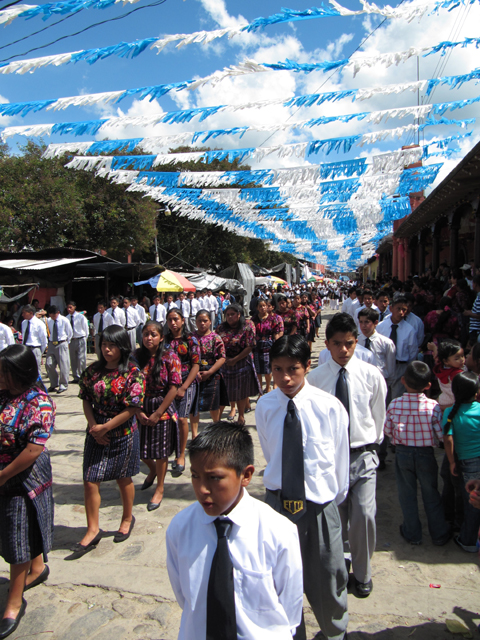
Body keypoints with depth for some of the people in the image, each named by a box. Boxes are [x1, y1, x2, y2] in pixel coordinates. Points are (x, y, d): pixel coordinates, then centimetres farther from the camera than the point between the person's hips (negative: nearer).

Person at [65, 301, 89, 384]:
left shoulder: (81, 317, -4)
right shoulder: (66, 318, 2)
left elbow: (85, 328, 3)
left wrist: (84, 338, 5)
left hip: (80, 339, -3)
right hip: (71, 340, 3)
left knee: (81, 360, -5)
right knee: (73, 360, 9)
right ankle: (76, 377, 22)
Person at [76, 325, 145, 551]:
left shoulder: (133, 373, -13)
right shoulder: (92, 371, 0)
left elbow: (132, 408, -15)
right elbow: (86, 401, 4)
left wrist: (105, 427, -15)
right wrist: (93, 425, -10)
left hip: (123, 434, -3)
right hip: (96, 433, 3)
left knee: (123, 479, 14)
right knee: (90, 481, 2)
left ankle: (127, 519, 38)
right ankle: (93, 530, 18)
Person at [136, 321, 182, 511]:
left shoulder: (170, 358, -9)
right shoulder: (136, 357, -2)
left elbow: (174, 388, -11)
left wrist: (157, 413, -13)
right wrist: (139, 411, -10)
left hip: (162, 409, -3)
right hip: (140, 409, 3)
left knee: (161, 452, 6)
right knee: (140, 447, 13)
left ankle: (160, 489, 27)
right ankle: (152, 470, 46)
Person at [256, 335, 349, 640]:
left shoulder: (330, 407, -14)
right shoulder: (264, 407, -7)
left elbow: (341, 460, -1)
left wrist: (337, 497, 9)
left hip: (320, 506, -1)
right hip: (278, 503, 2)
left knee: (327, 580, 17)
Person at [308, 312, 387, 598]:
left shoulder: (372, 375, -6)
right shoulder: (316, 377, -7)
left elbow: (378, 415, 7)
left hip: (362, 453, 0)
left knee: (364, 514, -8)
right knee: (336, 514, 12)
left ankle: (363, 572, 20)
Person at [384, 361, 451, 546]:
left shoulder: (394, 404, -16)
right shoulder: (433, 406, -20)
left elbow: (387, 430, -7)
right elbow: (441, 435, -14)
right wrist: (431, 440, 7)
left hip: (402, 453, 0)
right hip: (426, 454, 0)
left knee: (407, 494, 16)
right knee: (431, 495, 17)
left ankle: (412, 534, 29)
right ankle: (439, 534, 32)